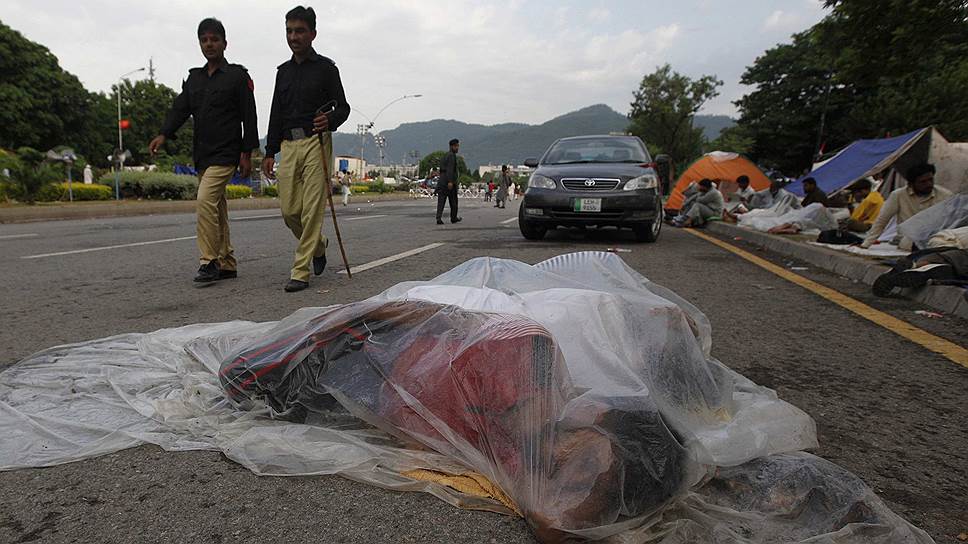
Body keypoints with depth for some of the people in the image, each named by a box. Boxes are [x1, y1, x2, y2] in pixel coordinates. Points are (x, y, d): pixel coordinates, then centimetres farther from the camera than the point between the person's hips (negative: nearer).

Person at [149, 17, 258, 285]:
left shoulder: (238, 76, -1)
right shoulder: (194, 77, 17)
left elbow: (249, 117, -5)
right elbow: (180, 108, 6)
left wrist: (247, 154, -10)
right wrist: (164, 134, -11)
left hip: (226, 154, -7)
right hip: (202, 155, 7)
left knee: (205, 201, -20)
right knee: (217, 208, 10)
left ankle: (209, 262, -13)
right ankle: (227, 264, 18)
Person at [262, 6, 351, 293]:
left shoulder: (326, 67, 3)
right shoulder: (283, 71, 18)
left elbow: (343, 107, 0)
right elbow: (276, 114, 19)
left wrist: (330, 121, -24)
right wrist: (270, 152, 13)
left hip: (316, 143, -5)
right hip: (288, 145, 5)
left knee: (311, 209, -8)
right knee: (289, 209, 2)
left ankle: (301, 271, -4)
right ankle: (318, 245, 29)